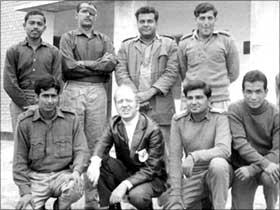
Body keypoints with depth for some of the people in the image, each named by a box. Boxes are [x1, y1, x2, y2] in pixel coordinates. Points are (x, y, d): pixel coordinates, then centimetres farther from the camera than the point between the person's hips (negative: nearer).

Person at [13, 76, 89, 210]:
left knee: (75, 189, -31)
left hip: (64, 173, 1)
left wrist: (76, 171, -18)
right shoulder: (25, 123, 0)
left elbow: (81, 150, 2)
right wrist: (25, 191, -5)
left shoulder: (71, 119, 3)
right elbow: (20, 160, 2)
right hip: (36, 177, 0)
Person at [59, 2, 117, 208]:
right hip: (73, 91, -2)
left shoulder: (104, 40, 17)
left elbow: (111, 64, 0)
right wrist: (99, 63, -2)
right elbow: (69, 66, -6)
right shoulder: (68, 37, 10)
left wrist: (83, 64, -4)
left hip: (98, 92, 2)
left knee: (95, 143, 0)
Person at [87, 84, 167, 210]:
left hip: (152, 177, -5)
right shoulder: (115, 123, -2)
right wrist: (95, 162, -36)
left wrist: (126, 184, -33)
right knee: (100, 162, -19)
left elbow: (151, 169, -22)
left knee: (136, 195, -36)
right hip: (125, 171, 5)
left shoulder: (152, 130, -21)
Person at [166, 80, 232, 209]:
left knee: (218, 163, -36)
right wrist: (176, 194, -9)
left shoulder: (219, 118, -9)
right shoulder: (178, 120, 0)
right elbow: (175, 158, -2)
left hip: (219, 174, -2)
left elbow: (224, 150, -25)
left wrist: (194, 156, -37)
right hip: (193, 176, 3)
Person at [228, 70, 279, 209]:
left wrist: (252, 168, -25)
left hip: (269, 164, 0)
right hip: (242, 166, 0)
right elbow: (240, 143, -19)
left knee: (269, 177, -33)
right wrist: (264, 163, -32)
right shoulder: (235, 110, -10)